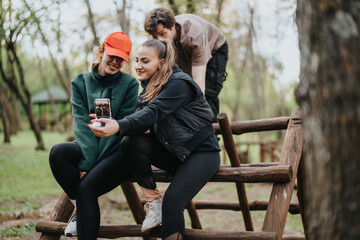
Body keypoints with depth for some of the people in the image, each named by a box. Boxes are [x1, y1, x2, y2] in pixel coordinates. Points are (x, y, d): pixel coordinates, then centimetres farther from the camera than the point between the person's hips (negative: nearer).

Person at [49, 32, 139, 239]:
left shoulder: (130, 84, 0)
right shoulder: (81, 82, 8)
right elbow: (82, 124, -4)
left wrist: (89, 163, -18)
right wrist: (87, 158, -21)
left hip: (118, 151, -3)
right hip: (88, 149, 3)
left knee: (86, 187, -28)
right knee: (58, 152, -28)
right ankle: (80, 206, -7)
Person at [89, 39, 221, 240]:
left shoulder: (179, 83, -19)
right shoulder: (150, 85, 7)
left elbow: (154, 112, -34)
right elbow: (141, 112, 0)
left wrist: (118, 127, -50)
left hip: (202, 152, -7)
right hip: (173, 151, 7)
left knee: (172, 202, -27)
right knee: (131, 144, -19)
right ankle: (153, 200, -6)